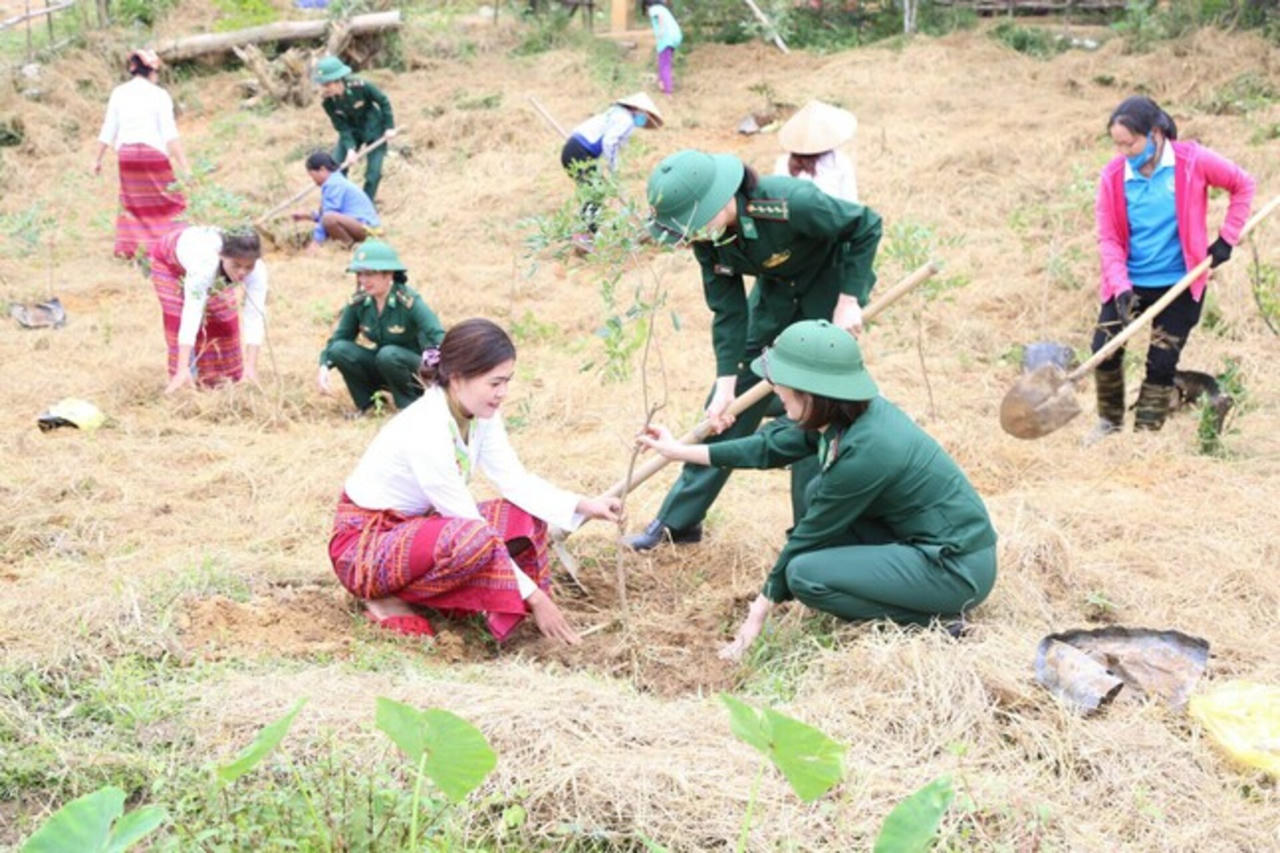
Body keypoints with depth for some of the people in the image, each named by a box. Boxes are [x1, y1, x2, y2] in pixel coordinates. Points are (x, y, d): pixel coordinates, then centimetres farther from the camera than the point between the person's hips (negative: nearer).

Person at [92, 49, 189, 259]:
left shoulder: (118, 93, 4)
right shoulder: (159, 95, -7)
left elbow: (108, 130, 5)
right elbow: (170, 134, -13)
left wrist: (98, 158, 13)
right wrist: (184, 165, -14)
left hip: (126, 154, 4)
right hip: (153, 153, -4)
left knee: (130, 200, 17)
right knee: (159, 202, 7)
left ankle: (125, 247, 16)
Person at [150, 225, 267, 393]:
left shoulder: (257, 270, -38)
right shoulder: (205, 264, -50)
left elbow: (255, 317, -39)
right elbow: (191, 314, -52)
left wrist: (251, 366, -47)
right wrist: (182, 370, -57)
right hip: (169, 258, -4)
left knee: (225, 320, -1)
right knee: (179, 319, -16)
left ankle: (217, 378, 17)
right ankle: (180, 379, -2)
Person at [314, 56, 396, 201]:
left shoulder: (360, 87, -31)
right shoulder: (327, 100, -21)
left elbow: (383, 101, -14)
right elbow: (342, 128, -15)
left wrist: (389, 126, -12)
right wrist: (350, 148, -27)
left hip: (374, 130, -3)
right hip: (351, 132, 3)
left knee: (373, 173, -7)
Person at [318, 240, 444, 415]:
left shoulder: (410, 302, -22)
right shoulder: (358, 302, -6)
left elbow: (439, 338, -31)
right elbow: (339, 337, 0)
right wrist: (324, 366, -21)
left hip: (416, 371, -5)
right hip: (379, 370, 5)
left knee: (389, 354, -35)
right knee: (340, 349, -18)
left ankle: (412, 406, -11)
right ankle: (367, 404, 1)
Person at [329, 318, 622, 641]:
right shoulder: (427, 432, -31)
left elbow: (515, 480, -4)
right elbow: (473, 529, -27)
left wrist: (583, 506, -18)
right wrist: (532, 596, -23)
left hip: (414, 528, 9)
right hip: (364, 544, -9)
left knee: (526, 519, -3)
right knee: (476, 539, -35)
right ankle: (387, 600, -12)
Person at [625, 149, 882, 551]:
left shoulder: (788, 203, -37)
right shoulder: (706, 235, -18)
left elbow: (866, 225, -24)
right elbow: (728, 310, -10)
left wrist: (848, 301, -24)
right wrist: (725, 385, -14)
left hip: (831, 287, -6)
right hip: (775, 290, 6)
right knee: (727, 408, 6)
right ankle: (678, 521, 16)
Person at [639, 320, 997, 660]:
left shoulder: (863, 451, -25)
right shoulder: (847, 415, -1)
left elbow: (811, 534, -14)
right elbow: (772, 447, 14)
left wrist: (760, 609, -2)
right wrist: (682, 451, 18)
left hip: (959, 569, -9)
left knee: (805, 573, -15)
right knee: (819, 495, 9)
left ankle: (927, 621, -6)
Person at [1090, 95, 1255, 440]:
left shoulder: (1192, 161, -13)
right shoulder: (1113, 175, -9)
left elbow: (1243, 185, 2)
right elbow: (1108, 238, -6)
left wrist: (1226, 238, -4)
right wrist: (1120, 285, -19)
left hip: (1179, 284, -2)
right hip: (1129, 283, 2)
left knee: (1162, 362, -2)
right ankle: (1110, 421, 21)